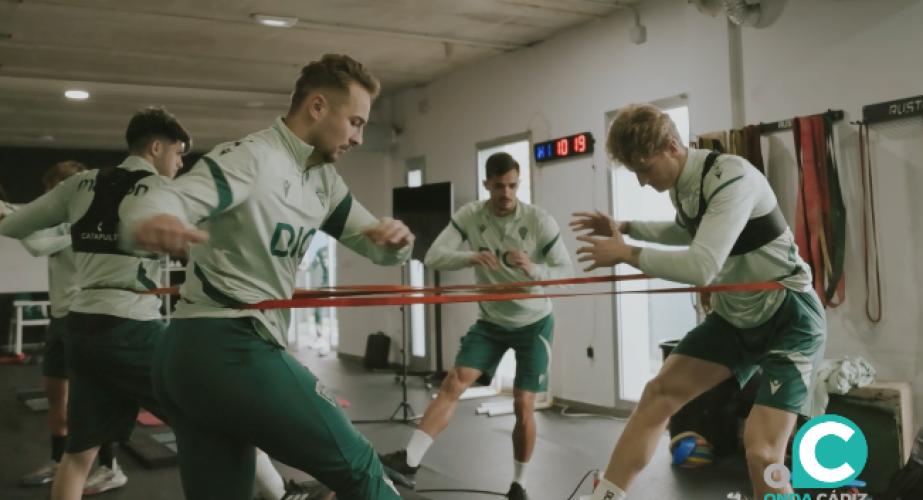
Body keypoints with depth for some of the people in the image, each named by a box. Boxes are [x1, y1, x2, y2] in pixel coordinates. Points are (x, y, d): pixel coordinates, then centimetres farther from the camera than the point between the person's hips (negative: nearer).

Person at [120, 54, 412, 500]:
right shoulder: (251, 157, -11)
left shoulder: (324, 181, 16)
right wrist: (149, 223, -49)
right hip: (227, 351, -9)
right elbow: (162, 202, -25)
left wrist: (395, 236, -8)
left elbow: (379, 247, 17)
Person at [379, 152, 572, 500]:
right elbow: (433, 257, -18)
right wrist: (470, 257, -38)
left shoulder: (539, 220, -18)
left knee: (523, 407, -4)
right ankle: (409, 462, -16)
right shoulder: (469, 216, -12)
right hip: (491, 321, 2)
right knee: (453, 383, -13)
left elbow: (565, 271, -14)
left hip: (534, 323, -2)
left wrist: (533, 269, -35)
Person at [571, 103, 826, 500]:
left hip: (788, 319, -8)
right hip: (734, 316, 8)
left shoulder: (733, 178, -26)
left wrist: (626, 253, -23)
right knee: (659, 393, 2)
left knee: (761, 452, -17)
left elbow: (702, 267, -35)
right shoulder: (680, 183, 1)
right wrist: (626, 227, 12)